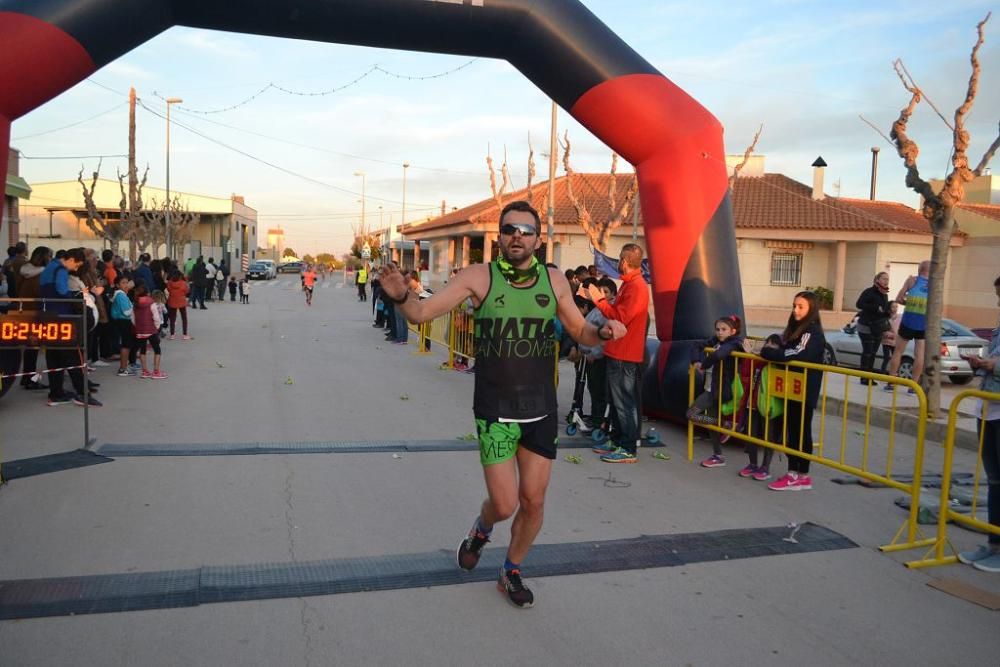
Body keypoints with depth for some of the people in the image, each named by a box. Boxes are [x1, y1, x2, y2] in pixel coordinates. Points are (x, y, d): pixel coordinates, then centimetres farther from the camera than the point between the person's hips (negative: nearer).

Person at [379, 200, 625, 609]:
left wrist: (603, 332, -10)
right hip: (495, 410, -3)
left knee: (533, 501, 9)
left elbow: (581, 332, 12)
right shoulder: (480, 277, -8)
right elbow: (421, 313, -12)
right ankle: (481, 530, 36)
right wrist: (401, 296, -34)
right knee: (504, 505, -2)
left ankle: (511, 573, 35)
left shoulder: (553, 281, 1)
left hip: (541, 411, 3)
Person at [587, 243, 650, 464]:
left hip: (624, 355, -10)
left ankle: (628, 450, -1)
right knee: (616, 399, 16)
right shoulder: (629, 284, 16)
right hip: (618, 352, 10)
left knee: (624, 402, -6)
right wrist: (601, 299, 10)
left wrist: (599, 300, -17)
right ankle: (616, 441, 25)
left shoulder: (636, 286, -17)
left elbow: (620, 318, -23)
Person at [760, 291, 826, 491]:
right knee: (791, 431, 11)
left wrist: (767, 352, -17)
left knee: (802, 431, 0)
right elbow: (785, 350, 18)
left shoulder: (813, 332, -13)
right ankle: (793, 473, 18)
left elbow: (797, 355, -25)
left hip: (805, 391, -8)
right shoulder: (794, 328, 15)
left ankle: (803, 477, 10)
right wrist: (771, 351, -3)